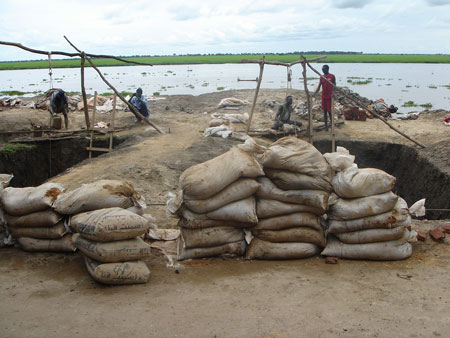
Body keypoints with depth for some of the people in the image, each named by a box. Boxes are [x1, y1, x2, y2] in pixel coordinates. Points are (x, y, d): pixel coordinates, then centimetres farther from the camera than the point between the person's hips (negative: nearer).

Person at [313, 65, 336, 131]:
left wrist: (333, 93, -25)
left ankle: (331, 122, 16)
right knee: (325, 111, 6)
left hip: (330, 97, -4)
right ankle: (326, 126, 12)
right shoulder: (322, 77, 7)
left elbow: (334, 86, -8)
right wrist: (314, 93, -9)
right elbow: (319, 87, 6)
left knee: (329, 111, -5)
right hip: (323, 97, 4)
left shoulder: (332, 76, -5)